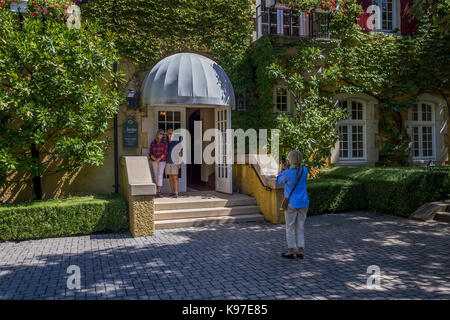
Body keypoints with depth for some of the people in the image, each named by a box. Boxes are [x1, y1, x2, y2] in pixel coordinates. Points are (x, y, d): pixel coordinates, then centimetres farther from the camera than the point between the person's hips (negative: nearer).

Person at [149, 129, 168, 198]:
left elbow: (165, 152, -11)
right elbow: (150, 153, 0)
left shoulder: (165, 142, -5)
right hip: (154, 161, 3)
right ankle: (159, 191, 16)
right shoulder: (153, 143, 3)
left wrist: (159, 158, -22)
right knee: (156, 176, 6)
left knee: (160, 176, -15)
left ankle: (159, 192, -16)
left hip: (162, 161, -3)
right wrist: (154, 159, -17)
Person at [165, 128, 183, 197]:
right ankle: (173, 192, 11)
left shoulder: (177, 142, -3)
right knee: (170, 178, 6)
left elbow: (180, 152, -5)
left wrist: (179, 163, -12)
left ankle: (176, 193, -9)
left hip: (175, 162, -5)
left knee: (175, 177, -9)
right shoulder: (166, 142, 12)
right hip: (168, 162, 5)